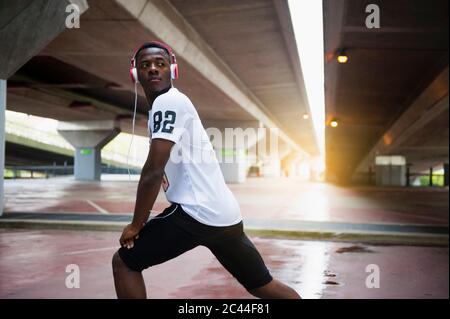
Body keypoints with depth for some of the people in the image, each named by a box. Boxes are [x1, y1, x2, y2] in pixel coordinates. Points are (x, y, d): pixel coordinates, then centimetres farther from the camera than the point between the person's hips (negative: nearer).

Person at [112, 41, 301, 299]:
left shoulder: (167, 101, -9)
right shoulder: (175, 102, 21)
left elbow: (154, 172, -16)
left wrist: (136, 225, -7)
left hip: (198, 212, -10)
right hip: (225, 213, 10)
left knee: (124, 263, 4)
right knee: (261, 284, 21)